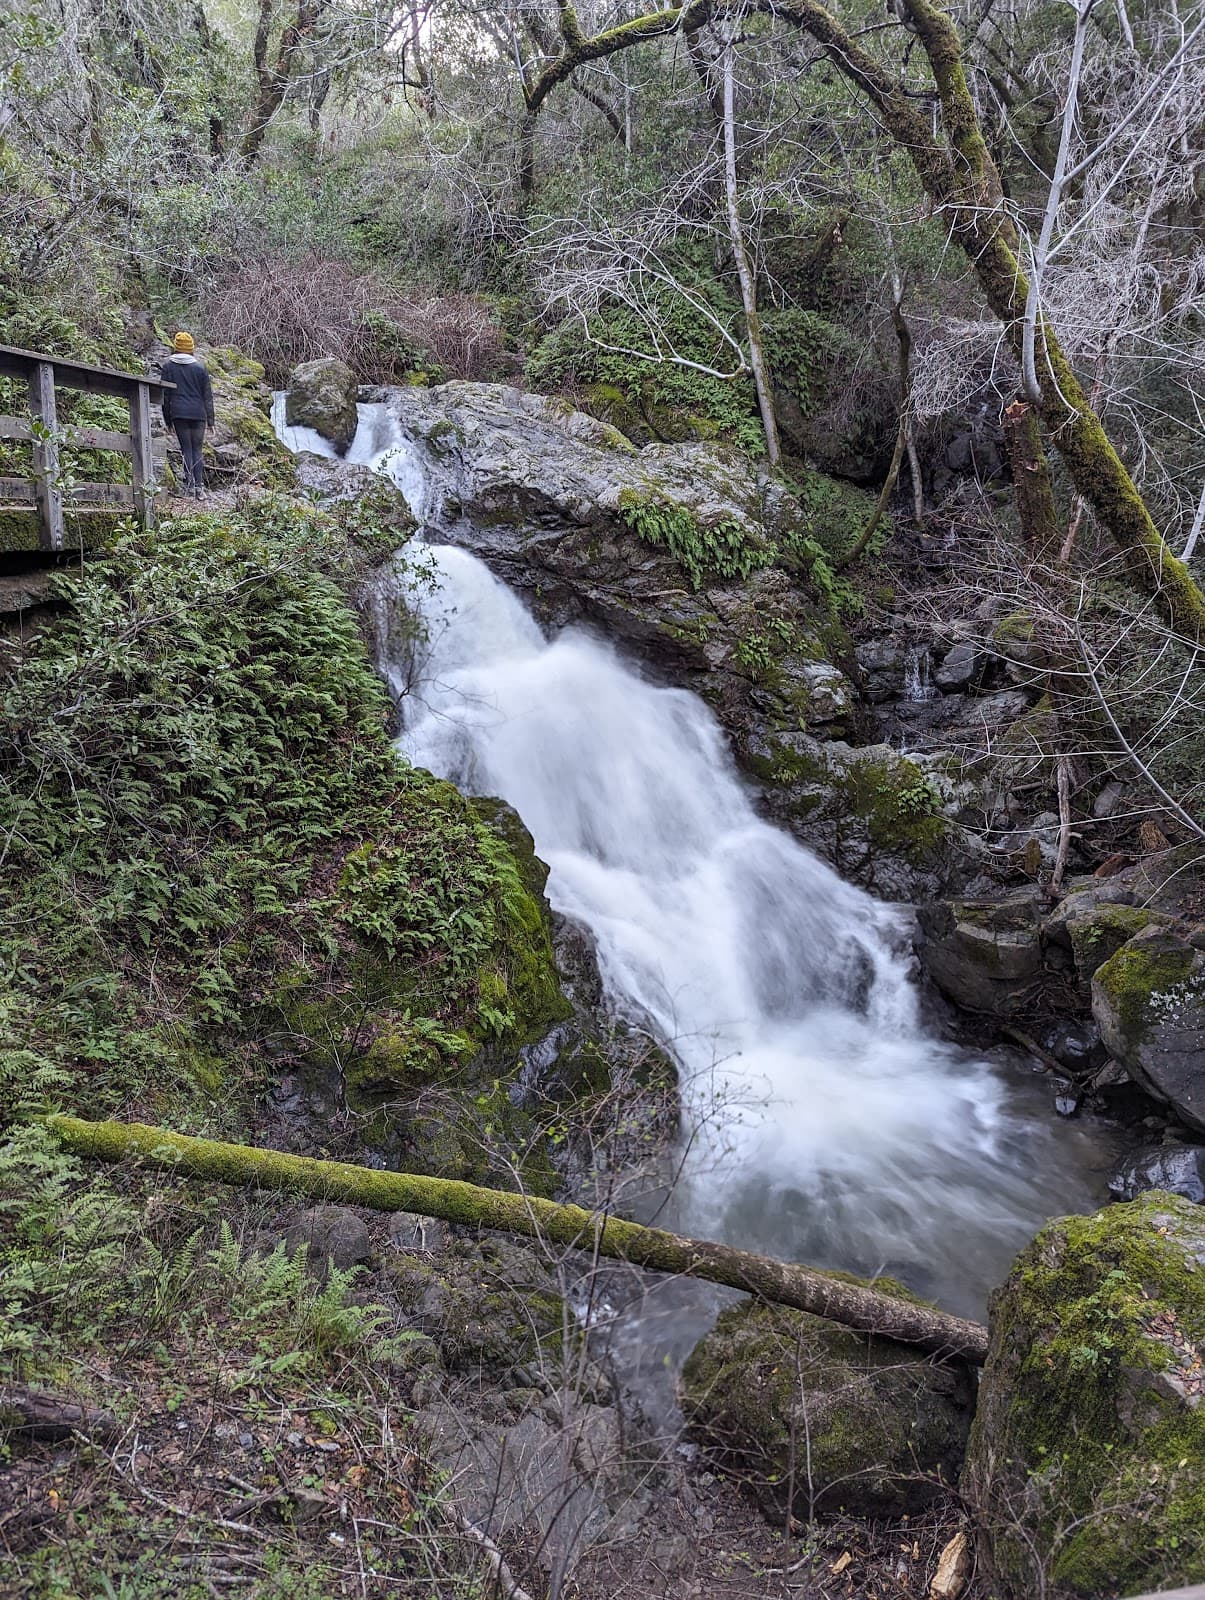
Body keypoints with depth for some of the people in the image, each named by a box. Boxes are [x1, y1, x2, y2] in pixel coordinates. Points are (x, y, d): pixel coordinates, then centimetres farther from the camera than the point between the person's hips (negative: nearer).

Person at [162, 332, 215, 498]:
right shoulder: (200, 367, 7)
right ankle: (199, 485, -2)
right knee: (197, 449, 6)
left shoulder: (168, 366, 5)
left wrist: (167, 419, 12)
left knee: (186, 448, 2)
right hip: (198, 414, 1)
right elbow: (208, 395, 7)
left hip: (178, 414, -1)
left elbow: (165, 394, 6)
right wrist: (210, 420, 11)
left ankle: (189, 483, -9)